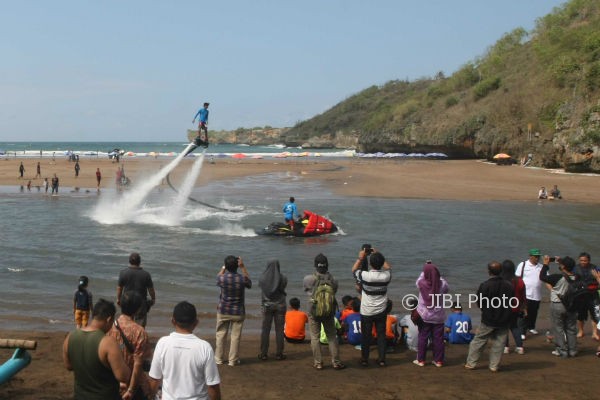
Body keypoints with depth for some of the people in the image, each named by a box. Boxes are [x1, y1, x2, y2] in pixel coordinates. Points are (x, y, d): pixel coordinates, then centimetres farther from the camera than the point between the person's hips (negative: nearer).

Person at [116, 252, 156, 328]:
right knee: (141, 324, 6)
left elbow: (119, 287, -1)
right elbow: (151, 289, -4)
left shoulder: (123, 273, -10)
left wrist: (118, 299, 15)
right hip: (141, 303, -1)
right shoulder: (146, 274, -12)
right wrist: (153, 299, 14)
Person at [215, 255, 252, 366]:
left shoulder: (222, 278, -15)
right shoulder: (242, 279, -17)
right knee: (235, 336, 7)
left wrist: (224, 267, 19)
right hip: (238, 312, -1)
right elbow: (249, 283, 8)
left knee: (221, 334, 14)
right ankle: (233, 360, 11)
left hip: (223, 311, 1)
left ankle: (219, 358, 21)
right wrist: (243, 267, 4)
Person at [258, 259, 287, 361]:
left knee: (265, 330, 6)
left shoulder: (262, 278, -7)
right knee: (279, 330, 5)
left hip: (267, 306, 1)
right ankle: (279, 353, 7)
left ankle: (263, 353, 7)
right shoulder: (283, 278, -9)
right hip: (280, 306, -1)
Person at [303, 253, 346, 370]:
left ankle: (318, 363, 10)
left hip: (314, 312, -2)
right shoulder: (332, 280, -10)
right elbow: (334, 292, 3)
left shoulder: (309, 279, -15)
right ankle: (336, 362, 13)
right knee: (331, 337, 11)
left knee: (315, 337, 8)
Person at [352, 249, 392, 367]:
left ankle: (364, 359, 17)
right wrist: (379, 256, 15)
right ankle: (381, 359, 14)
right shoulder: (386, 276, -12)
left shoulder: (365, 276, -20)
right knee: (381, 335, 11)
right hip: (381, 311, 2)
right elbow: (388, 267, 14)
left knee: (366, 336, 9)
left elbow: (354, 270, 1)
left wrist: (360, 258, 9)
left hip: (367, 312, -2)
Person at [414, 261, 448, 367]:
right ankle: (438, 360, 18)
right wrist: (437, 275, 12)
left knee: (422, 338, 11)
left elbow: (420, 278, 8)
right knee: (438, 339, 10)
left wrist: (426, 268, 18)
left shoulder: (421, 283, -16)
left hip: (424, 316, 0)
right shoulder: (442, 284, -15)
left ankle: (421, 360, 19)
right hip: (438, 317, 0)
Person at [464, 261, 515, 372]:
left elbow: (479, 303, -7)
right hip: (504, 321, 3)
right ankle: (494, 366, 13)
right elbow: (512, 303, 4)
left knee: (479, 340, 9)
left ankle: (471, 363, 13)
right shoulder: (508, 285, -5)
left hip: (488, 319, -2)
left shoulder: (485, 285, -16)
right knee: (498, 343, 11)